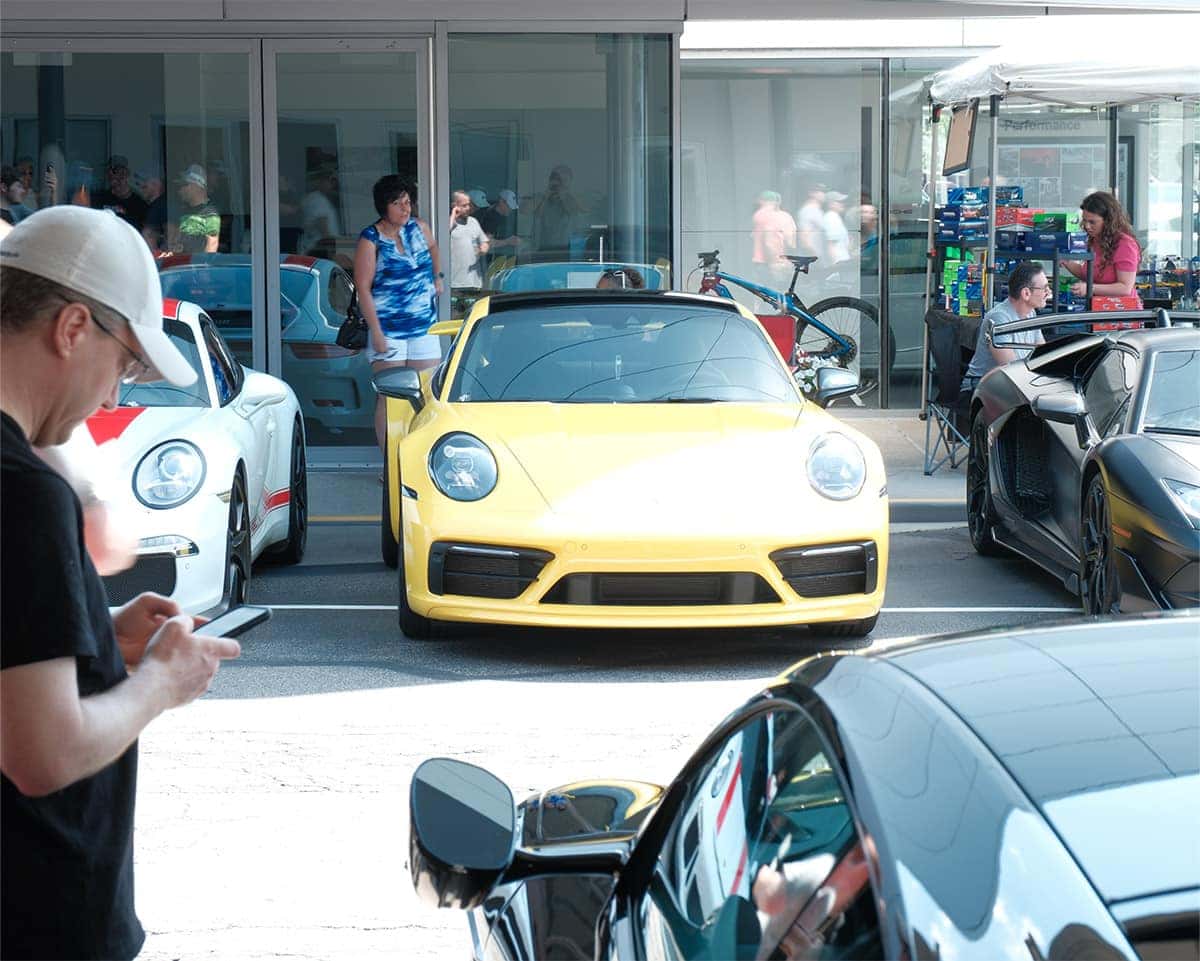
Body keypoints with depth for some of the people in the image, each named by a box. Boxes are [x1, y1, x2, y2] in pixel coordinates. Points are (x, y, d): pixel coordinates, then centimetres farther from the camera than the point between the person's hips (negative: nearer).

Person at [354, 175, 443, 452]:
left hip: (424, 327, 5)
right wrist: (376, 332, -15)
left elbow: (433, 247, 33)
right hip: (389, 331, -5)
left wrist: (437, 277, 28)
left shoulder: (419, 227, 7)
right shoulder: (371, 240, -7)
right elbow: (363, 288, -10)